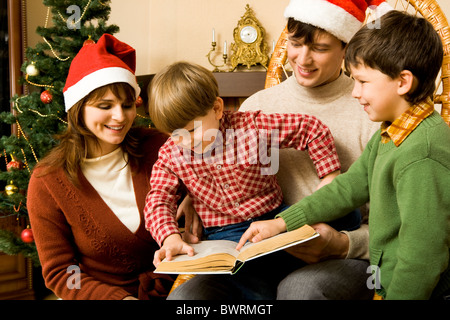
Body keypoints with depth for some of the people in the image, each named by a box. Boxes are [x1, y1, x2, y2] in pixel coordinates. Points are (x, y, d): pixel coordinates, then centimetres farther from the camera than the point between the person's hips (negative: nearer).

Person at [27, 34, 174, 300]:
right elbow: (59, 272, -3)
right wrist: (119, 297, -17)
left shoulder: (157, 148, -4)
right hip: (97, 294, 0)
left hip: (168, 288, 1)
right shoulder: (47, 182, -7)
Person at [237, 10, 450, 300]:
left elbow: (423, 257, -24)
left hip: (420, 290, -8)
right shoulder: (389, 134, 6)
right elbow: (349, 187, 11)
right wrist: (282, 222, 10)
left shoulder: (422, 155, -25)